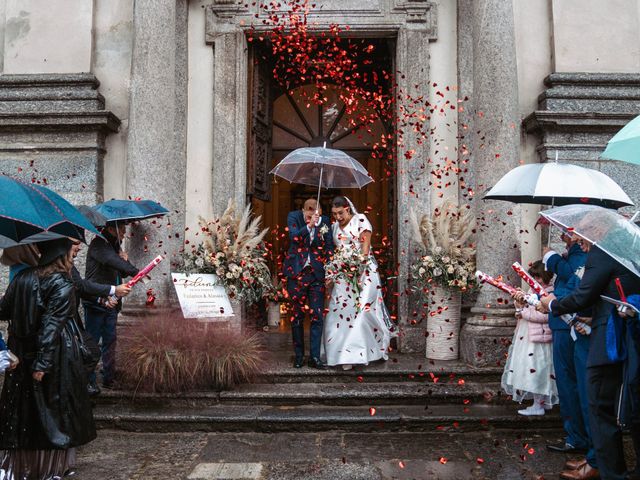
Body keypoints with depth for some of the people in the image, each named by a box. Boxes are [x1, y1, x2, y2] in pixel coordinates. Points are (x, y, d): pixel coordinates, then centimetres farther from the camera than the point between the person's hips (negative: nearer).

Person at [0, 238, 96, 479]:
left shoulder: (23, 277, 4)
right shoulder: (62, 285, -13)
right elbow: (51, 324, -19)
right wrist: (42, 363, -20)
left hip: (21, 353, 6)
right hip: (57, 355, -5)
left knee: (22, 406, 15)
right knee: (54, 406, 8)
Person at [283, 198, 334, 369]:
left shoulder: (324, 221, 0)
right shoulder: (293, 216, -3)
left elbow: (329, 246, 3)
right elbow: (294, 237, -19)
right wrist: (309, 225, -30)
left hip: (317, 272, 1)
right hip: (296, 272, -1)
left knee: (317, 316, -3)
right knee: (297, 315, 6)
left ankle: (315, 357, 4)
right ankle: (298, 356, 17)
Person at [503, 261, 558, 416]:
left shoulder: (551, 293, -12)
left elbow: (544, 316, -23)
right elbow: (522, 314, 18)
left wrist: (523, 311, -13)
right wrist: (519, 303, -3)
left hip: (538, 339, -9)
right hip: (526, 338, 9)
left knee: (536, 370, -5)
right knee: (532, 370, 12)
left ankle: (538, 405, 4)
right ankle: (541, 401, 20)